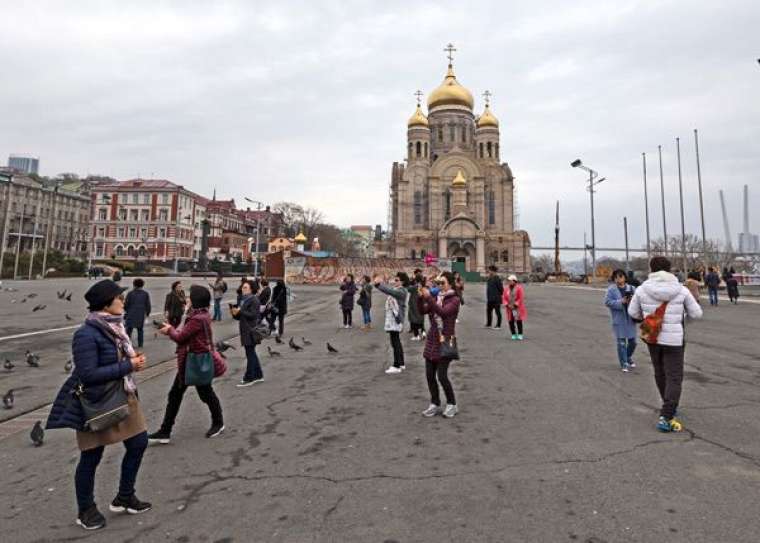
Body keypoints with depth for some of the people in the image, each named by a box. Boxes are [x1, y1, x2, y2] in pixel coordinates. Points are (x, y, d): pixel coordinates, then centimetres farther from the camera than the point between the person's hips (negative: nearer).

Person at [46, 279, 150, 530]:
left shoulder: (114, 326, 3)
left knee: (138, 442, 14)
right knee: (91, 458, 10)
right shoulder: (86, 334, -22)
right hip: (95, 404, -8)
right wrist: (128, 366, -23)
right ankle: (85, 510, 33)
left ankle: (124, 497, 34)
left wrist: (134, 359, -5)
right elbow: (88, 374, -26)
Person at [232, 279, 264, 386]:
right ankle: (258, 375, 27)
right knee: (251, 353, 16)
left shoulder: (253, 299, -11)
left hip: (251, 331, -9)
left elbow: (253, 315, -20)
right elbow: (240, 316, 16)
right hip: (245, 330, 9)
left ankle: (249, 378, 5)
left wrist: (240, 311, -20)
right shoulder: (243, 299, 15)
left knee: (250, 354, -2)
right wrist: (235, 314, -4)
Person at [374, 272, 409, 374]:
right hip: (391, 319, 10)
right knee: (397, 342, 16)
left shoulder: (401, 291, -12)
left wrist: (379, 284, -32)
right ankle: (401, 364, 25)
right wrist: (378, 284, -8)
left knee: (395, 343, -7)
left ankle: (396, 366, -2)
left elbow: (389, 291, -29)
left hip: (396, 320, -10)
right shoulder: (395, 289, 15)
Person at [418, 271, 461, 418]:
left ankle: (452, 404, 15)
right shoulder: (436, 297, 9)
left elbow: (442, 312, -26)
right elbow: (423, 311, -1)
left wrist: (428, 297, -30)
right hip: (432, 340, 6)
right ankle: (435, 404, 24)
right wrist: (421, 297, -17)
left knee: (442, 375, -7)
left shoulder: (454, 299, -9)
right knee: (429, 375, 8)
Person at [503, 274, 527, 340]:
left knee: (519, 321, -6)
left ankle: (520, 335, 3)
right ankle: (514, 334, 15)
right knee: (511, 321, 2)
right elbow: (504, 298, 8)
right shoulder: (507, 289, 8)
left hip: (517, 308, -4)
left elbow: (521, 298, -9)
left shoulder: (519, 288, -6)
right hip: (509, 308, 4)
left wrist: (515, 305, -14)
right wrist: (507, 305, -8)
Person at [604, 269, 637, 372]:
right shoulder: (611, 289, -5)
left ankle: (628, 357, 39)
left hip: (630, 319, 3)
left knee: (632, 341, 11)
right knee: (621, 342, 0)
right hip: (619, 320, -3)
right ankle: (624, 363, 12)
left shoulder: (631, 288, 4)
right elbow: (607, 302, -10)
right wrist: (621, 302, -21)